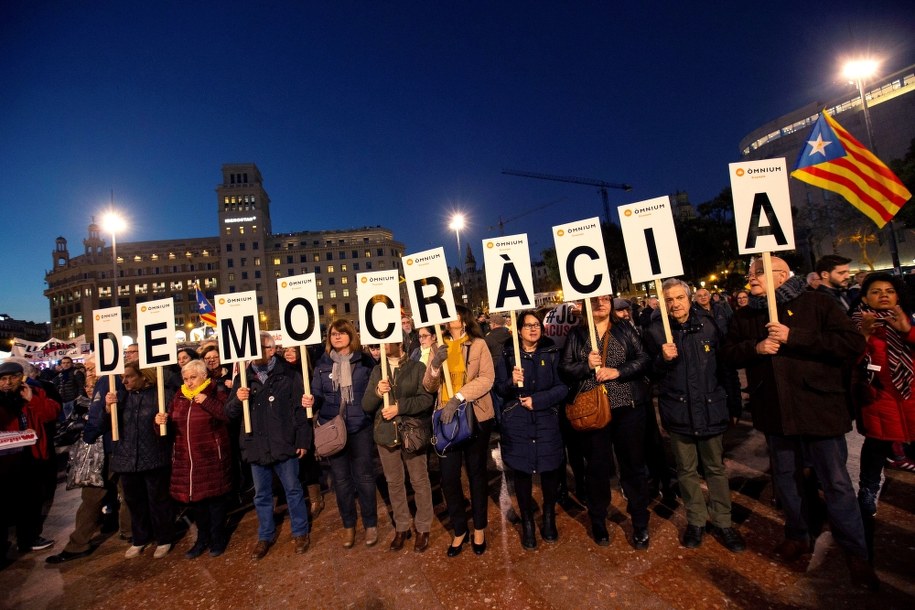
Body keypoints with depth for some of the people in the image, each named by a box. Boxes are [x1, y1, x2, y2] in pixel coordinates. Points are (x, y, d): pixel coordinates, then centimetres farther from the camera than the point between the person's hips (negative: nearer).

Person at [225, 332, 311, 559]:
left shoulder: (288, 375, -6)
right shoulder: (243, 378, 5)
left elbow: (300, 409, -6)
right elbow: (230, 413, 7)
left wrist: (302, 440, -9)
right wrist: (237, 399, -15)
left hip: (284, 445, -3)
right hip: (256, 446, 4)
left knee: (293, 490, 10)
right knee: (261, 495, 18)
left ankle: (301, 532, 29)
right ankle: (265, 536, 36)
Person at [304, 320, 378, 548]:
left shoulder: (365, 360, -1)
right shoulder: (322, 363, 5)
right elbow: (318, 394, 5)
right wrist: (311, 401, -15)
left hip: (360, 427, -2)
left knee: (364, 475, 6)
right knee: (340, 478, 12)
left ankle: (370, 524, 24)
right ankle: (348, 525, 30)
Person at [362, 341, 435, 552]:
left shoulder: (417, 367, -4)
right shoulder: (377, 370, 8)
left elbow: (427, 398, -13)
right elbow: (366, 405, 4)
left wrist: (399, 406, -21)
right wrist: (377, 392, -15)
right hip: (386, 433, 4)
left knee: (419, 481, 7)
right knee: (394, 482, 15)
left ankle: (423, 528, 24)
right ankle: (401, 527, 31)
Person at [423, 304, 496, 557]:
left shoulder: (478, 344, -2)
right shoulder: (439, 348, 7)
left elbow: (487, 378, -13)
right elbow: (429, 386, 5)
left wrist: (459, 398, -24)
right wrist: (435, 365, -15)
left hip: (475, 416, -2)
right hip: (447, 418, 3)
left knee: (476, 473, 12)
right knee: (448, 476, 4)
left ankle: (479, 528, 31)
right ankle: (459, 530, 26)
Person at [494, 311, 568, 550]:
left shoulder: (552, 354, 3)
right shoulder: (507, 356, 3)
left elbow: (562, 387, -3)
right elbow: (498, 389, -1)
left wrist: (537, 400, -13)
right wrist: (512, 382, -21)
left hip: (547, 422, 1)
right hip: (517, 424, 0)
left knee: (550, 470, 5)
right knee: (521, 472, 6)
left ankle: (549, 519, 31)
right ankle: (527, 524, 26)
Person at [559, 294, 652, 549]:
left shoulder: (625, 330, 7)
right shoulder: (576, 336, 5)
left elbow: (644, 359, -1)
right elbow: (564, 369, 1)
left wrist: (618, 371, -15)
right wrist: (586, 366, -16)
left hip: (628, 408, 1)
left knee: (633, 465, 9)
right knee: (597, 467, 11)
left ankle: (640, 525, 29)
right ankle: (598, 522, 31)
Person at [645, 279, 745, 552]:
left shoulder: (708, 324, -2)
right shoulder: (656, 331, -5)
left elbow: (725, 361, 5)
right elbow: (652, 373, 2)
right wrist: (663, 359, -19)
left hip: (711, 407, 1)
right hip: (678, 410, -1)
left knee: (716, 467, 13)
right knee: (687, 470, 12)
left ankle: (721, 522, 29)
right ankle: (696, 520, 29)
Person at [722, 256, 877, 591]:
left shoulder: (816, 303, -6)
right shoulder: (744, 316, 7)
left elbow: (853, 343, -14)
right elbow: (729, 352, 8)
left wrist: (793, 337, -22)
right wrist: (754, 348, -11)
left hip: (819, 408, -4)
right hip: (774, 412, 4)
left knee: (836, 482, 6)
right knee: (785, 476, 17)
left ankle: (855, 552, 26)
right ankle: (797, 535, 36)